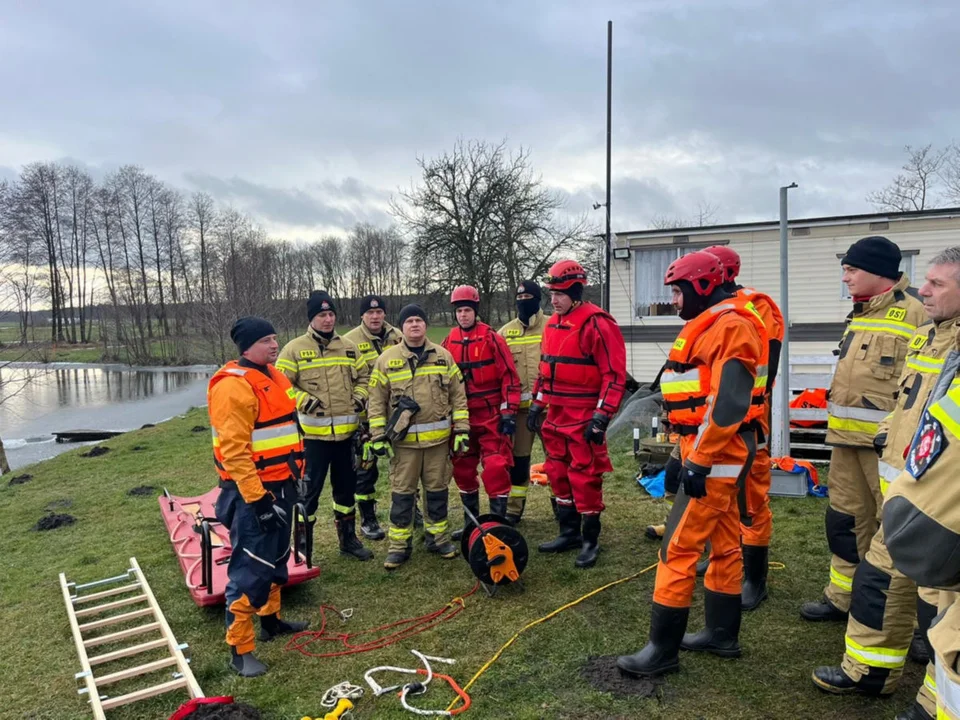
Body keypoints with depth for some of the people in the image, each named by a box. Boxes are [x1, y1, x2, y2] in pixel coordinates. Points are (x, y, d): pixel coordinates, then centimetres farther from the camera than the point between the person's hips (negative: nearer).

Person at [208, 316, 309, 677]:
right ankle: (240, 650, 9)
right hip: (252, 492, -10)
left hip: (280, 485, 10)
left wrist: (293, 479, 21)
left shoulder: (274, 376, 11)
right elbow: (234, 450, -24)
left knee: (277, 558, 21)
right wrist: (256, 498, -24)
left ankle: (270, 619, 39)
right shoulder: (233, 385, -19)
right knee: (250, 569, -3)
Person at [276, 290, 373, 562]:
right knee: (309, 489, 1)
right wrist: (303, 400, -17)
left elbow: (363, 376, 19)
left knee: (346, 487, 16)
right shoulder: (295, 348, -4)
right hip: (313, 434, -5)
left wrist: (360, 396, 1)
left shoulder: (348, 347, 9)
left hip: (346, 432, 5)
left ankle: (348, 539, 32)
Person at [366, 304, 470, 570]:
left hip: (438, 438, 2)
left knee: (438, 490, 12)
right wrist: (378, 436, -4)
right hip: (404, 440, -1)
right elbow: (376, 401, 1)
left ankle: (438, 538, 27)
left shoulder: (443, 356, 5)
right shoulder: (387, 359, 0)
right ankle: (399, 545, 17)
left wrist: (462, 430, 1)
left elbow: (458, 396, 6)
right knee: (402, 493, 5)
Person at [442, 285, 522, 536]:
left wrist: (509, 412, -12)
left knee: (496, 468, -8)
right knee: (462, 469, 12)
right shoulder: (449, 342, 5)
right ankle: (471, 522, 28)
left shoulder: (491, 338, -7)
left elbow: (509, 375, -8)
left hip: (491, 415, -5)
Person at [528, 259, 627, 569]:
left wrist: (601, 416, -19)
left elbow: (614, 374, -16)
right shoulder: (552, 324, 12)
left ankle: (590, 541, 15)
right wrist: (537, 404, 17)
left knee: (584, 478, -1)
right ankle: (569, 532, 30)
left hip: (585, 417, -8)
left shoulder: (597, 323, -14)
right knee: (558, 474, 15)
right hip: (556, 415, 8)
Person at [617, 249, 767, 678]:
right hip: (718, 454, 11)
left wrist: (699, 461, -25)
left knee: (678, 549, -6)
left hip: (717, 457, -11)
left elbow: (728, 403, -26)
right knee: (724, 543, 17)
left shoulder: (731, 326, -17)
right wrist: (686, 453, 21)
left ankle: (663, 650, 4)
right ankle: (723, 635, 29)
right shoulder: (710, 326, 16)